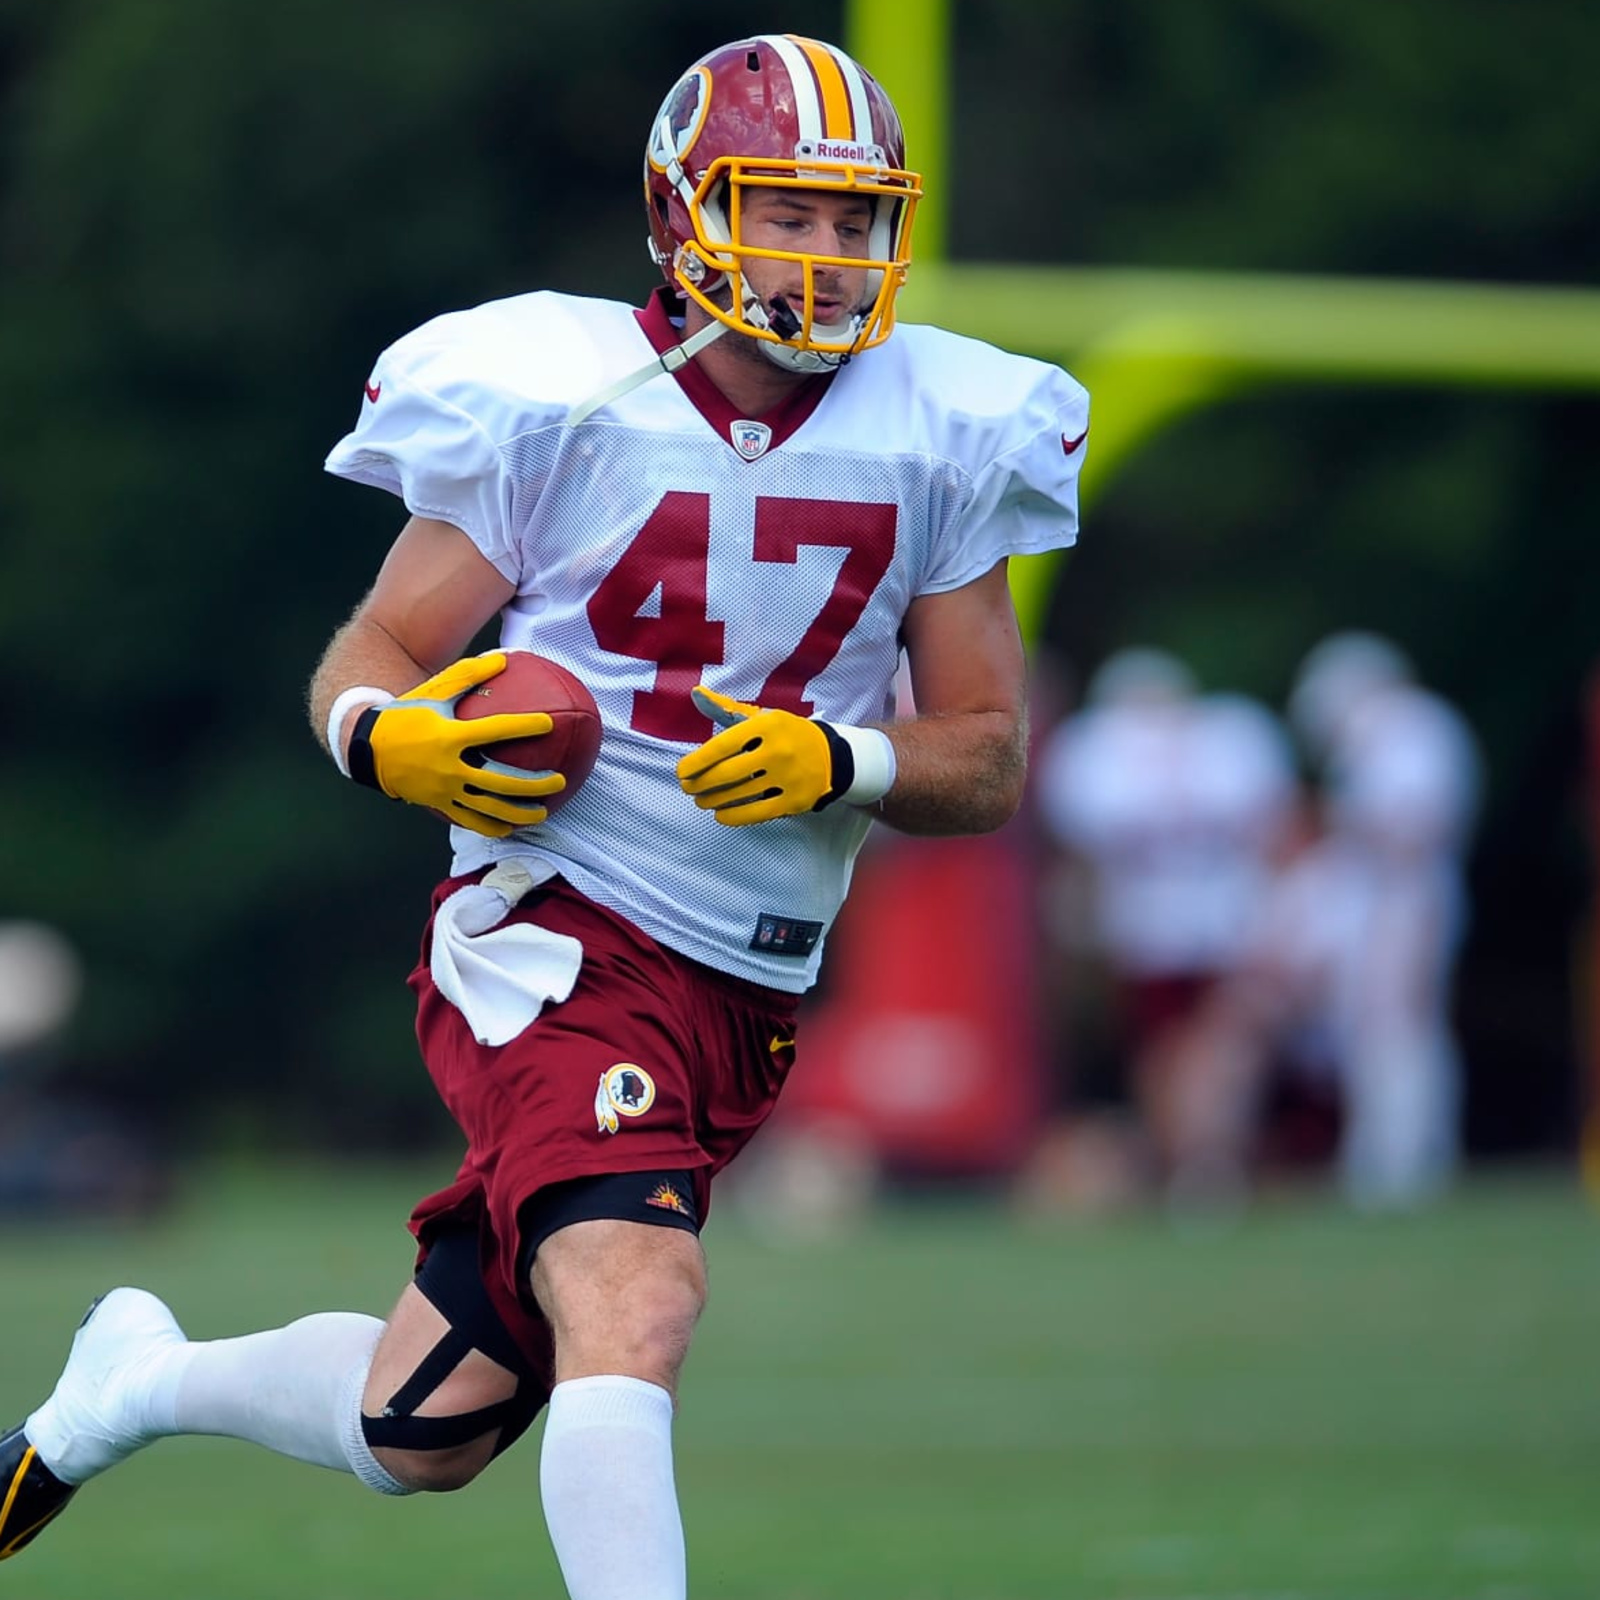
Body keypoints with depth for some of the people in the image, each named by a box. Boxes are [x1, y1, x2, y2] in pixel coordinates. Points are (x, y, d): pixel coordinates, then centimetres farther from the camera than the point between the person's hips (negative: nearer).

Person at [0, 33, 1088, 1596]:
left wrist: (842, 764, -15)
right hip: (561, 933, -5)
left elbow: (990, 760, 6)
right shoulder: (559, 405, -7)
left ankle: (138, 1379, 39)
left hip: (747, 996, 5)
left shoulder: (934, 443, 3)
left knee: (424, 1436, 9)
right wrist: (388, 736, -23)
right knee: (634, 1306, -30)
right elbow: (369, 656, 1)